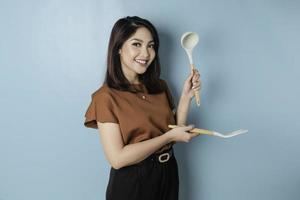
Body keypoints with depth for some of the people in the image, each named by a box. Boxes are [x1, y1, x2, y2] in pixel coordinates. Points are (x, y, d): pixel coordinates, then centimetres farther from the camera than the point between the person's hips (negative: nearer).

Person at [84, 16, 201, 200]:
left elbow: (175, 130, 2)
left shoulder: (159, 86, 2)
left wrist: (186, 96, -9)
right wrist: (169, 137, -19)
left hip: (169, 174, 6)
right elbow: (117, 158, -21)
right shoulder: (107, 97, -16)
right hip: (131, 181, -5)